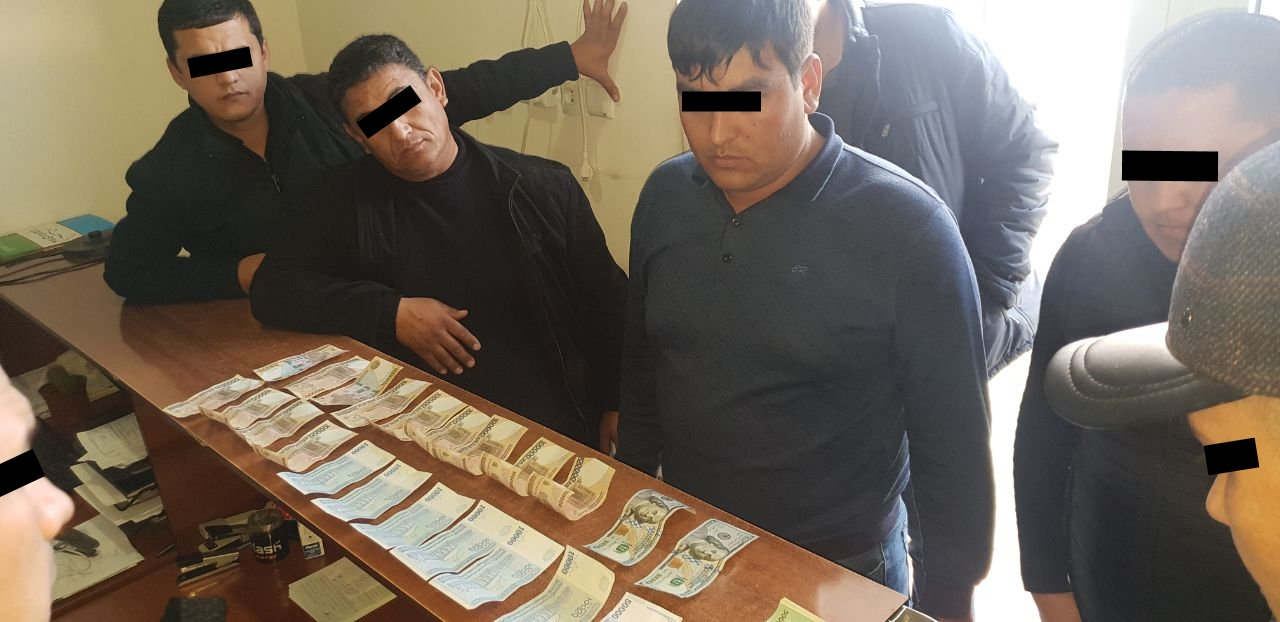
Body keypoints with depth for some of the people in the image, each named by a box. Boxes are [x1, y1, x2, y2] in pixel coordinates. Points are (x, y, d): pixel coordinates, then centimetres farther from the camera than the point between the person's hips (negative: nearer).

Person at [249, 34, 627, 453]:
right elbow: (273, 288, 5)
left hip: (553, 428, 0)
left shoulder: (545, 189, 5)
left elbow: (608, 307, 11)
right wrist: (392, 313, -6)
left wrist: (616, 405, -1)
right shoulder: (348, 199, 6)